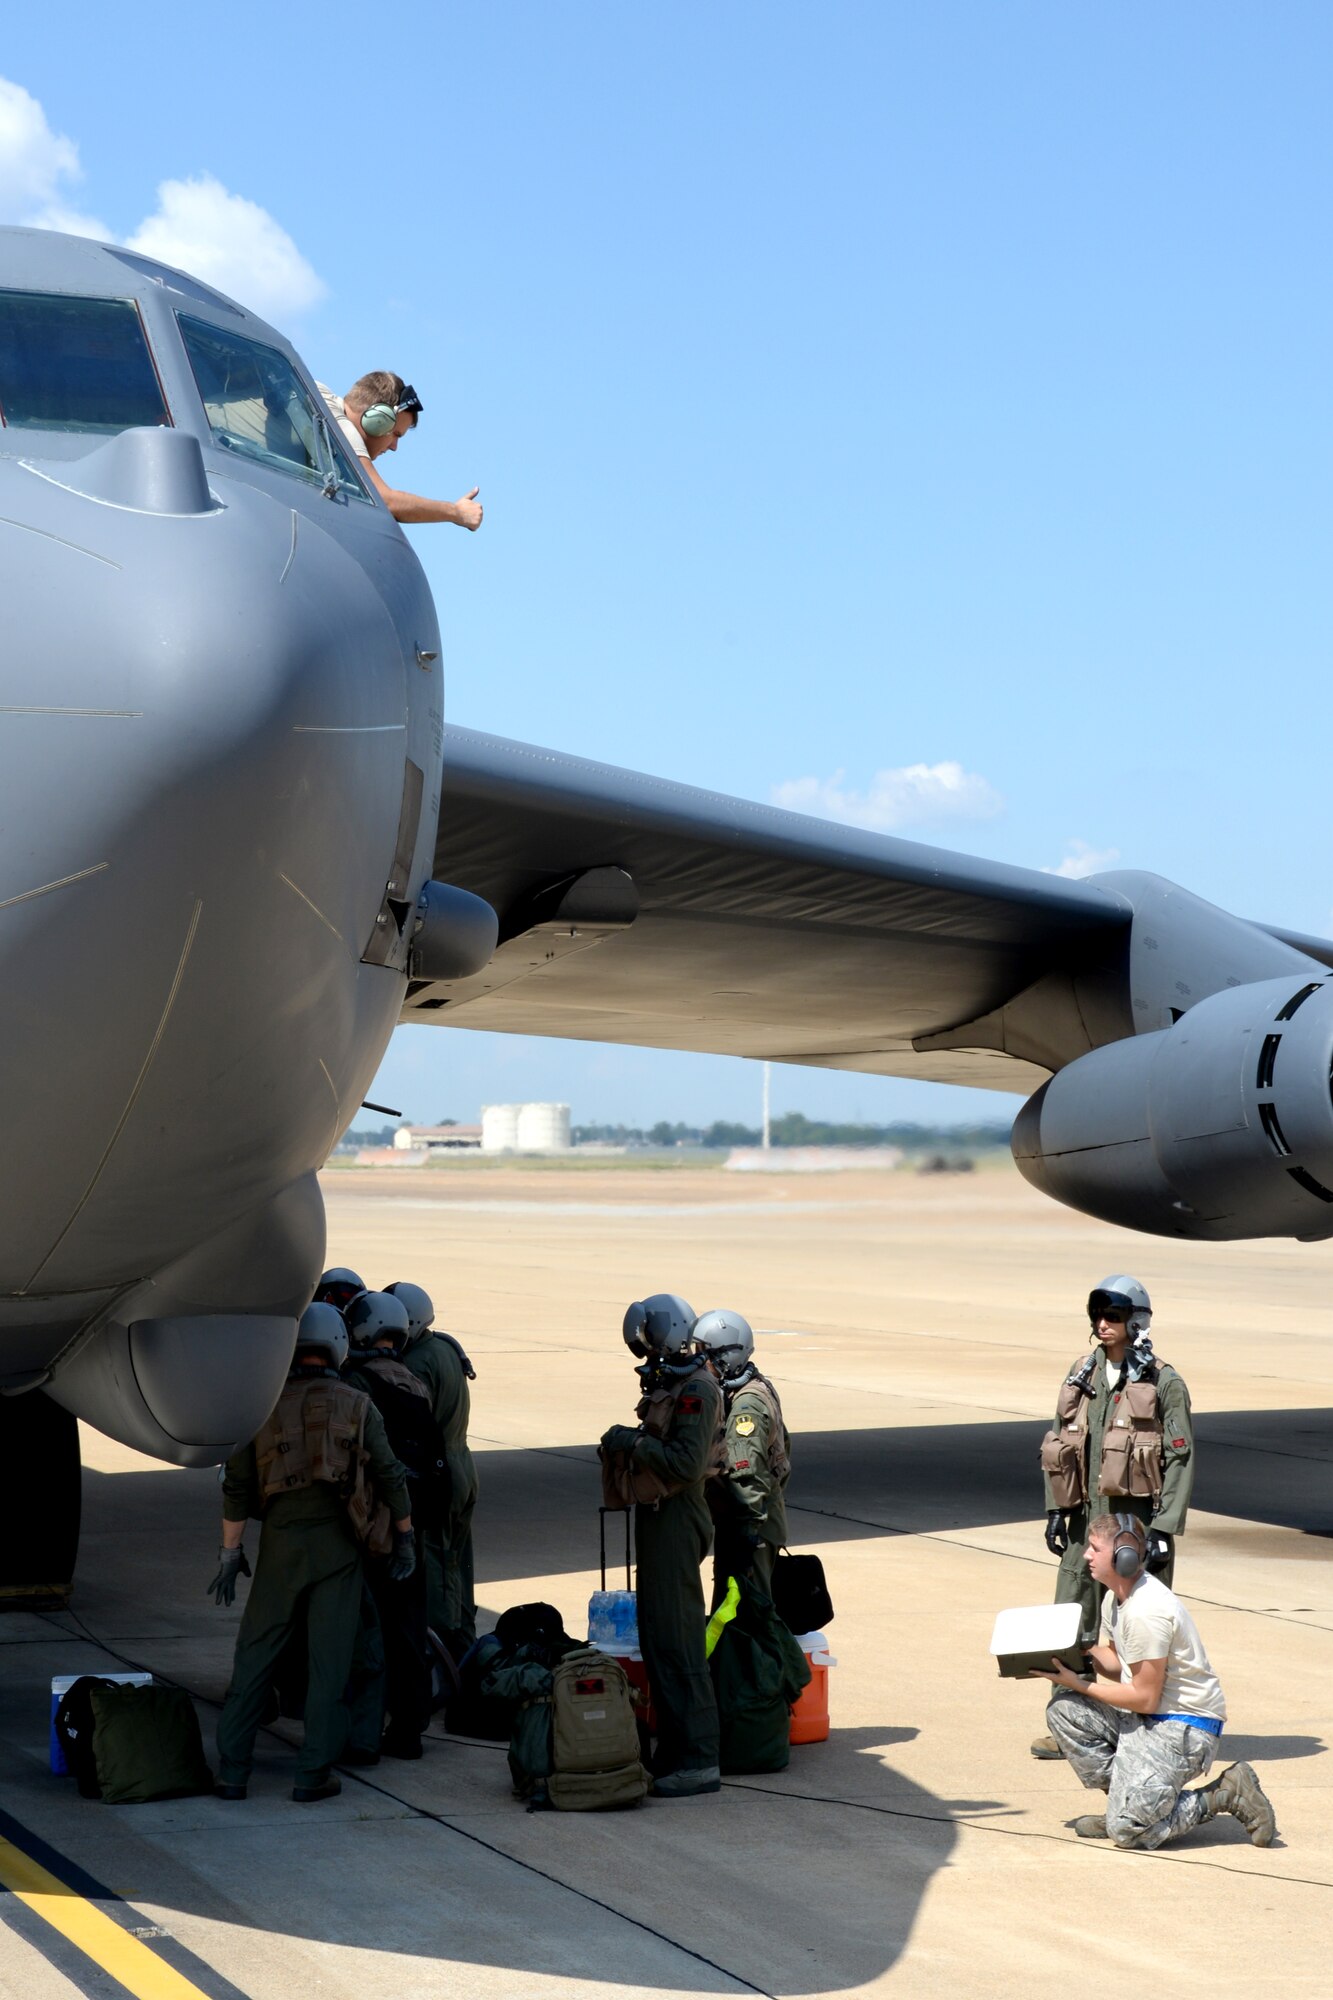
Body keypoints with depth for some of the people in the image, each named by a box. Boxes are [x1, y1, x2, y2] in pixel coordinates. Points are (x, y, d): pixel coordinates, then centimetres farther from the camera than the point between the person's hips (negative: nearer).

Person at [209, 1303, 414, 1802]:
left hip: (280, 1541, 1)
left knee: (256, 1654, 8)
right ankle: (314, 1774, 4)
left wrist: (230, 1551, 7)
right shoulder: (356, 1406, 2)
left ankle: (231, 1770, 7)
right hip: (337, 1544, 0)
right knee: (328, 1659, 4)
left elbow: (237, 1485, 1)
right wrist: (405, 1537, 13)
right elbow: (390, 1477, 2)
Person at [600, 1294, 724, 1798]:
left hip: (675, 1519, -11)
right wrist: (626, 1443, 4)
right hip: (659, 1515, 11)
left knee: (675, 1639, -9)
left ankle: (699, 1760, -6)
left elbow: (686, 1463, -25)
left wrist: (632, 1442, -18)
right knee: (657, 1636, 14)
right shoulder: (669, 1385, 14)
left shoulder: (695, 1390, -17)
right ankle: (674, 1750, 22)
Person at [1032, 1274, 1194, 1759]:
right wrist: (1056, 1510, 7)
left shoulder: (1163, 1383, -6)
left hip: (1138, 1522, -5)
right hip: (1088, 1519, 5)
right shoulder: (1082, 1376, 9)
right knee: (1070, 1628, 6)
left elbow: (1181, 1460, -7)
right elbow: (1057, 1448, 15)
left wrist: (1163, 1531, -12)